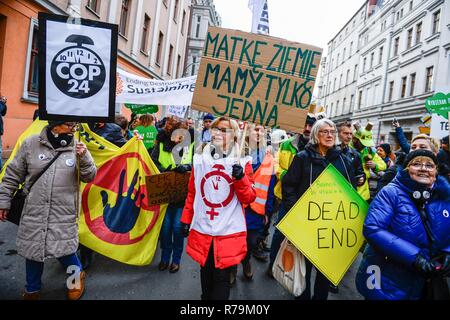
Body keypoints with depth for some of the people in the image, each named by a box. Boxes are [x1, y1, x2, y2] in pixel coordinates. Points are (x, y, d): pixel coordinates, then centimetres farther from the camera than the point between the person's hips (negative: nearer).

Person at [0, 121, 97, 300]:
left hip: (64, 214, -1)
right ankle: (32, 290, 36)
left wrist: (84, 158, -20)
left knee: (63, 249, -2)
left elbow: (89, 177, -3)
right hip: (34, 211, 2)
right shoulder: (31, 144, -2)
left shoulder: (77, 147, -3)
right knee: (32, 250, 12)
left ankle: (78, 275, 31)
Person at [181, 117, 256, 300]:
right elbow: (192, 193, 12)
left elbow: (249, 198, -6)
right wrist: (186, 219, 12)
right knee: (205, 275, 18)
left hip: (228, 232, -3)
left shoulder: (242, 162, -4)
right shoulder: (200, 159, 5)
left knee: (221, 278, 6)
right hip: (202, 230, 3)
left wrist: (240, 178, -22)